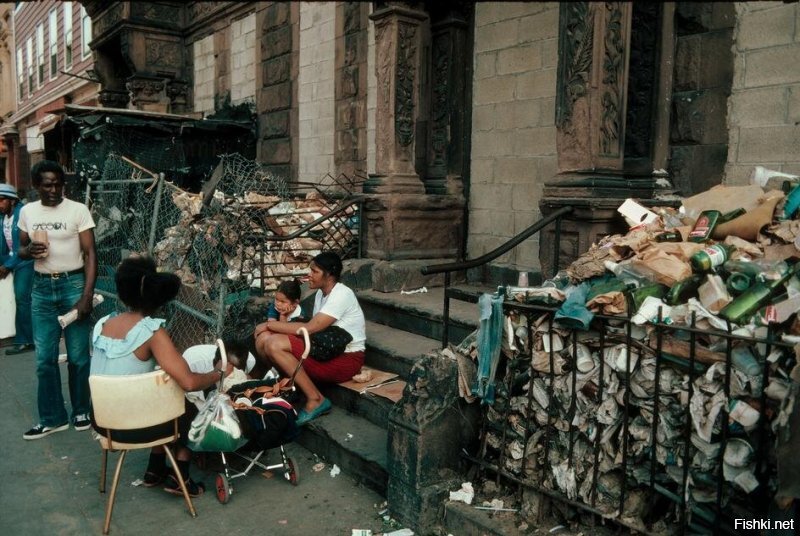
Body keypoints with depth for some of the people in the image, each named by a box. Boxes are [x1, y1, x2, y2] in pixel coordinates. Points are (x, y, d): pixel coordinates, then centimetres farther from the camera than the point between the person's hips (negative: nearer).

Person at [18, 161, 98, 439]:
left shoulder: (78, 210, -7)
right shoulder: (27, 212, 6)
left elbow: (90, 254, -8)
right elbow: (20, 250, 16)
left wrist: (87, 296, -15)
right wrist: (29, 250, -10)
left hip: (73, 284, -4)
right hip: (42, 287, 4)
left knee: (78, 355, 3)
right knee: (45, 358, 7)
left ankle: (81, 411, 21)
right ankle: (52, 418, 20)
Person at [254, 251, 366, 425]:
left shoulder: (341, 295, -17)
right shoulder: (321, 293, 12)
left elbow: (309, 329, -23)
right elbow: (314, 329, 6)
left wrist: (269, 324, -13)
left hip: (346, 359, -9)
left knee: (274, 344, -24)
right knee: (263, 339, -6)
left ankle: (315, 400, -15)